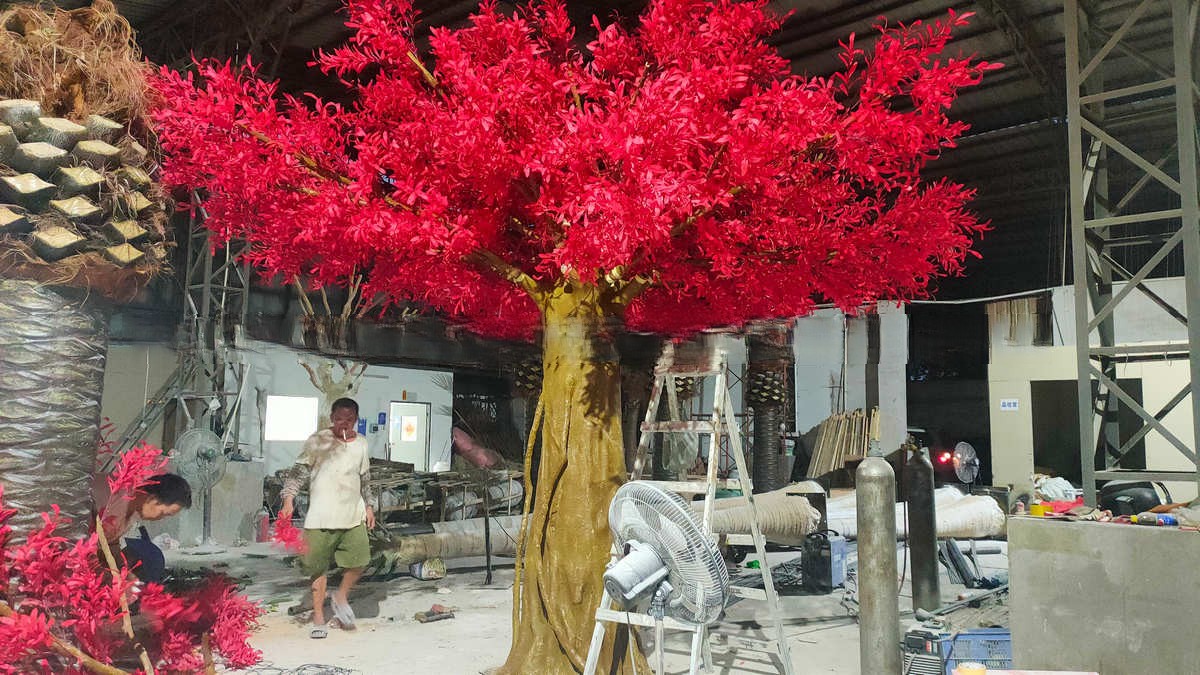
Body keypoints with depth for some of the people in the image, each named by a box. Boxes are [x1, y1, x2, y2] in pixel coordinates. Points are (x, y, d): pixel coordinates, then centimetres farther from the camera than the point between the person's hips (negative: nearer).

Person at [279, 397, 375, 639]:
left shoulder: (361, 443, 10)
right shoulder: (317, 441, -5)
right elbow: (299, 472, -7)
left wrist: (368, 505, 19)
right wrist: (289, 499, -18)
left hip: (353, 515, 4)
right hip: (321, 516, -4)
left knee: (359, 560, -3)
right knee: (319, 567, 3)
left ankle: (341, 597, 24)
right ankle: (318, 618, 16)